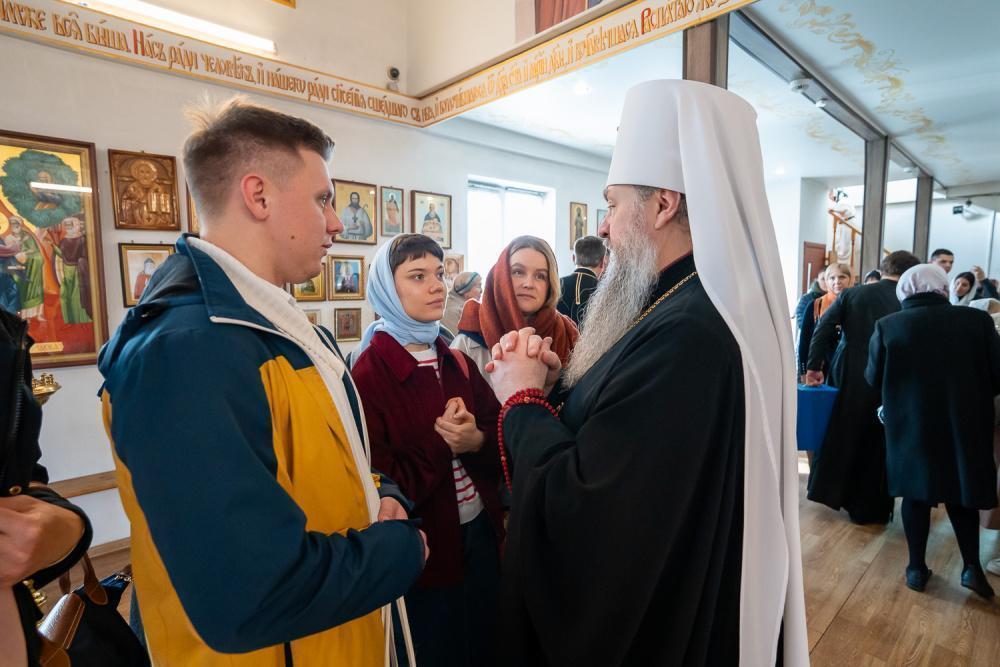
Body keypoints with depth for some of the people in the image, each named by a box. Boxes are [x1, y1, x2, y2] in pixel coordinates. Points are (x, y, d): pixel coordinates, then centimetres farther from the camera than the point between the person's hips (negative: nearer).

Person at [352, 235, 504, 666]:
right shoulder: (368, 376, -17)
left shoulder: (458, 363, 2)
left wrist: (476, 441, -19)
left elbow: (500, 441, 1)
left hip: (480, 535, 6)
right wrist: (441, 443, -21)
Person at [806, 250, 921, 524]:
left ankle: (830, 491, 30)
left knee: (839, 434, 18)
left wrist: (814, 366, -4)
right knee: (876, 444, 11)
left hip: (846, 374, 2)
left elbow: (823, 328, -7)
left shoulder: (852, 293, -2)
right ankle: (868, 508, 24)